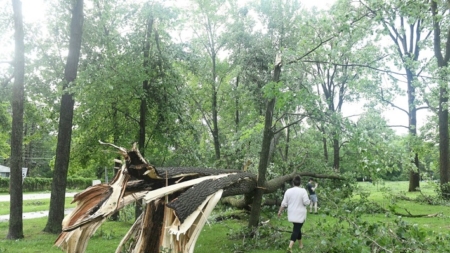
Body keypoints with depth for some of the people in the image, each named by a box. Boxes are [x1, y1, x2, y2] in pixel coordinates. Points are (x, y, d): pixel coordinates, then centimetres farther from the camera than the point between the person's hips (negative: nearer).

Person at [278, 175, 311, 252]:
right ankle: (290, 246, -19)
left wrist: (280, 211, 11)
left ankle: (300, 244, 35)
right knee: (296, 229, -4)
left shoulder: (288, 191, -2)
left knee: (297, 228, 22)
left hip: (292, 214, 4)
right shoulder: (303, 191, -13)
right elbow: (306, 202, -15)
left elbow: (284, 203, 0)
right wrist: (309, 201, 7)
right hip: (300, 214, -4)